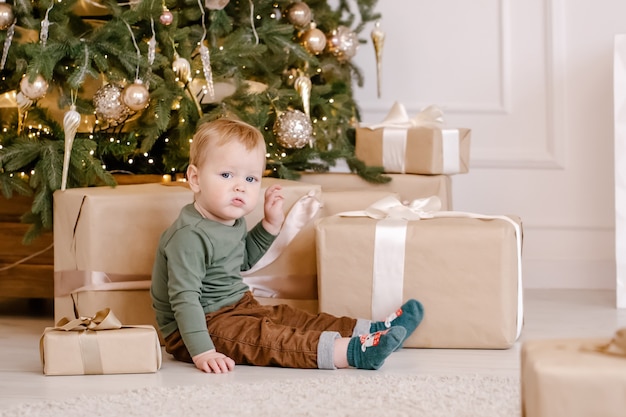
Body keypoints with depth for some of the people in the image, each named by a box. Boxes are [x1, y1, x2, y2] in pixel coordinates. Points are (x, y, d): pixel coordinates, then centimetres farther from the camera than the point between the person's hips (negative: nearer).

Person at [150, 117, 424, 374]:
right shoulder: (190, 236, -26)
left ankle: (370, 332, -2)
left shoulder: (232, 221, 6)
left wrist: (271, 224, 13)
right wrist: (202, 353, -37)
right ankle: (349, 352, -39)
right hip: (200, 328, -11)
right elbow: (184, 298, -31)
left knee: (290, 318, 3)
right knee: (263, 337, -25)